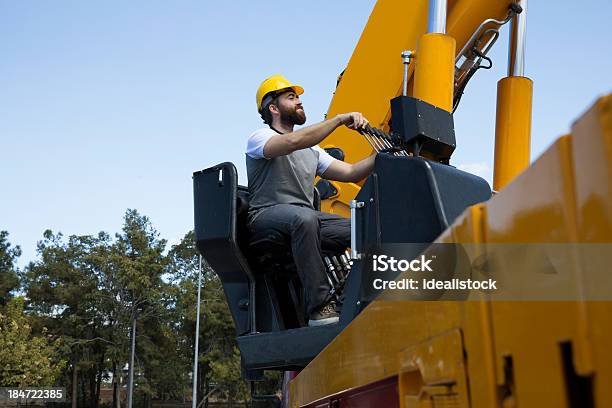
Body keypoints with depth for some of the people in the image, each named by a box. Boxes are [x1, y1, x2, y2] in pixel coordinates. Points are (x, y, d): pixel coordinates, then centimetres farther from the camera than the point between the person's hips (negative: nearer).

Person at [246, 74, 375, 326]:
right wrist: (339, 119, -21)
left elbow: (351, 173, 16)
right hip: (268, 214, -6)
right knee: (305, 217, -40)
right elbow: (293, 141, -20)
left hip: (305, 217, 6)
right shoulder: (259, 138, 3)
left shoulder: (311, 150, 26)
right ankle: (319, 308, -37)